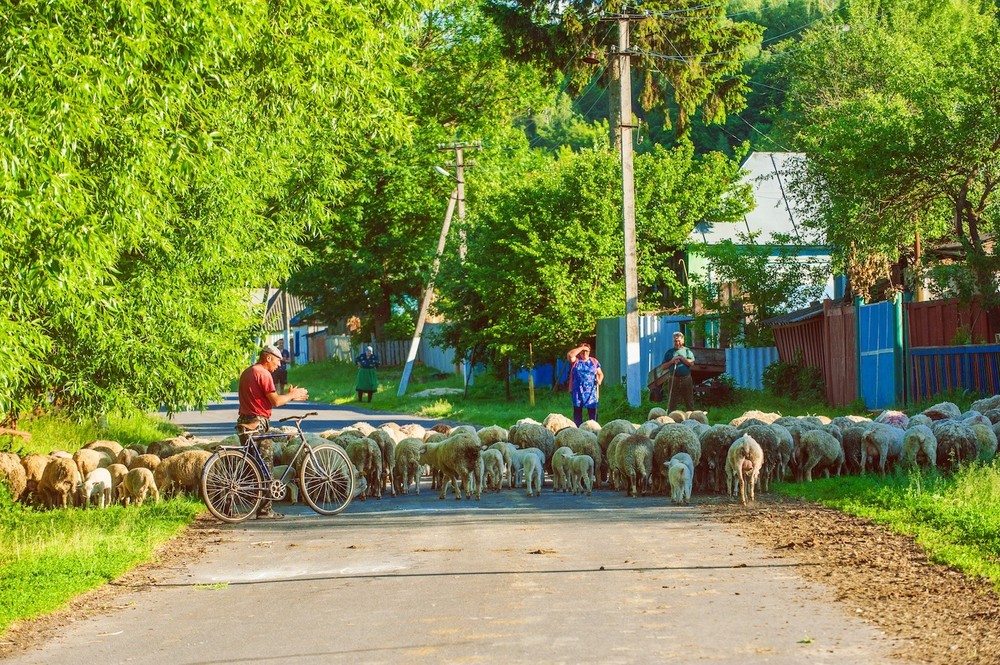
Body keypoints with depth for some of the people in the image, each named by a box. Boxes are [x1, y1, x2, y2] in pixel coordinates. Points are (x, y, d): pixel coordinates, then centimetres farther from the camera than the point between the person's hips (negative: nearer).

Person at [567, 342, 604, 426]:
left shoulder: (594, 361, 13)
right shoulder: (575, 361, 7)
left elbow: (600, 374, 18)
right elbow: (570, 355, -15)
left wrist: (600, 380, -4)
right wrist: (581, 348, -7)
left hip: (591, 392, 1)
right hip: (577, 391, -1)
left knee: (592, 412, -4)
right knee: (577, 412, 1)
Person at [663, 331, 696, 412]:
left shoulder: (687, 351, 8)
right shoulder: (669, 352, 10)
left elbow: (691, 363, -5)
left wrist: (681, 358, -10)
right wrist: (671, 362, -8)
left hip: (686, 378, -1)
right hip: (674, 379, 1)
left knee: (689, 401, 3)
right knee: (672, 401, 1)